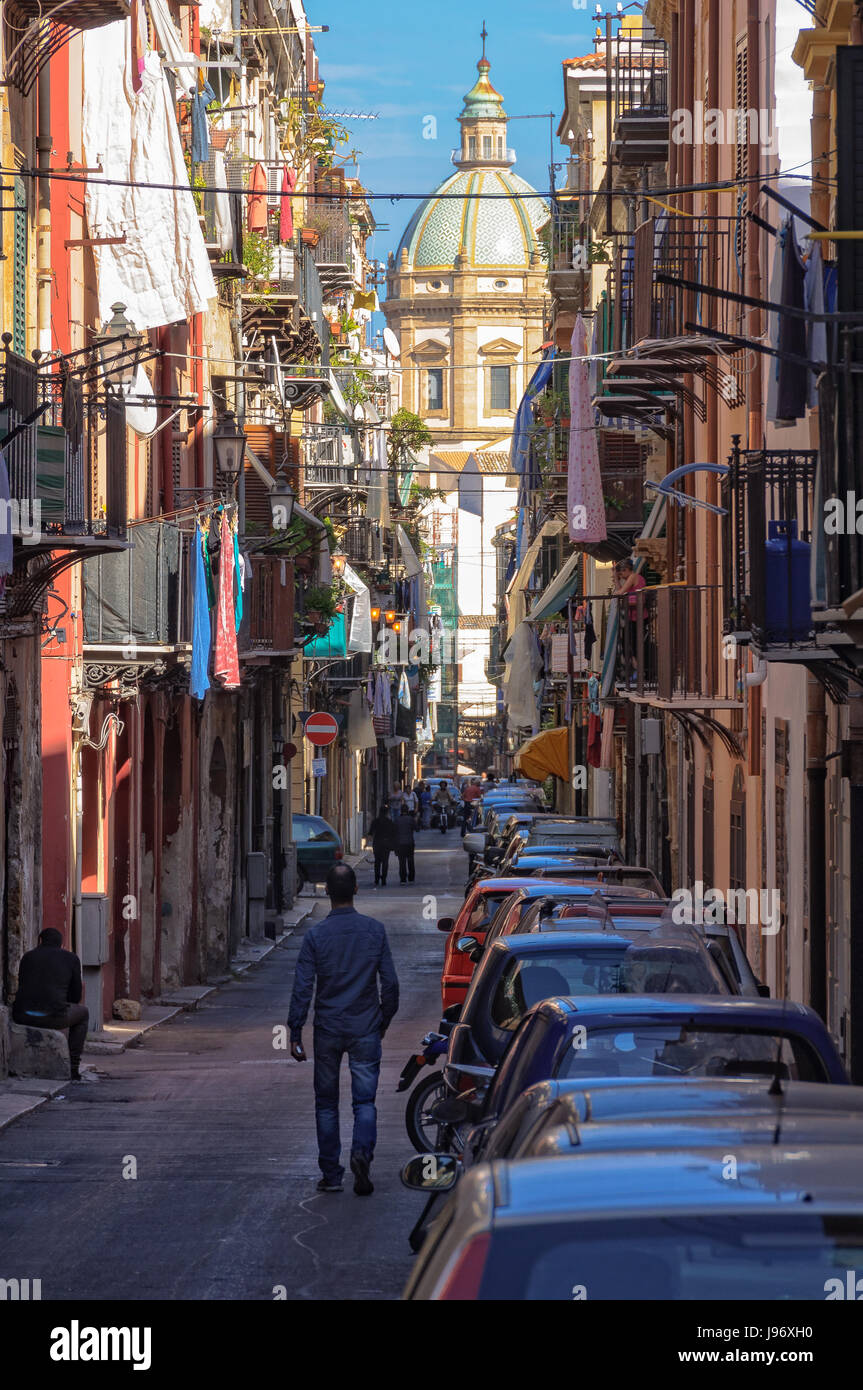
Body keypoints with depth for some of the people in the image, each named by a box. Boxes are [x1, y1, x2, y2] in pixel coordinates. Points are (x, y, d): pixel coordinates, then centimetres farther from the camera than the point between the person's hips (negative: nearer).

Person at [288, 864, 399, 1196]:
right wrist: (385, 1019, 16)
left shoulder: (316, 935, -7)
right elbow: (389, 982, 1)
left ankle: (331, 1175, 13)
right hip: (366, 1029, 0)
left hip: (327, 1030, 0)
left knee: (326, 1104, 11)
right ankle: (362, 1151, -23)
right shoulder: (375, 930, -3)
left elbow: (303, 987, -8)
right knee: (365, 1100, 4)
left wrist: (295, 1034, -3)